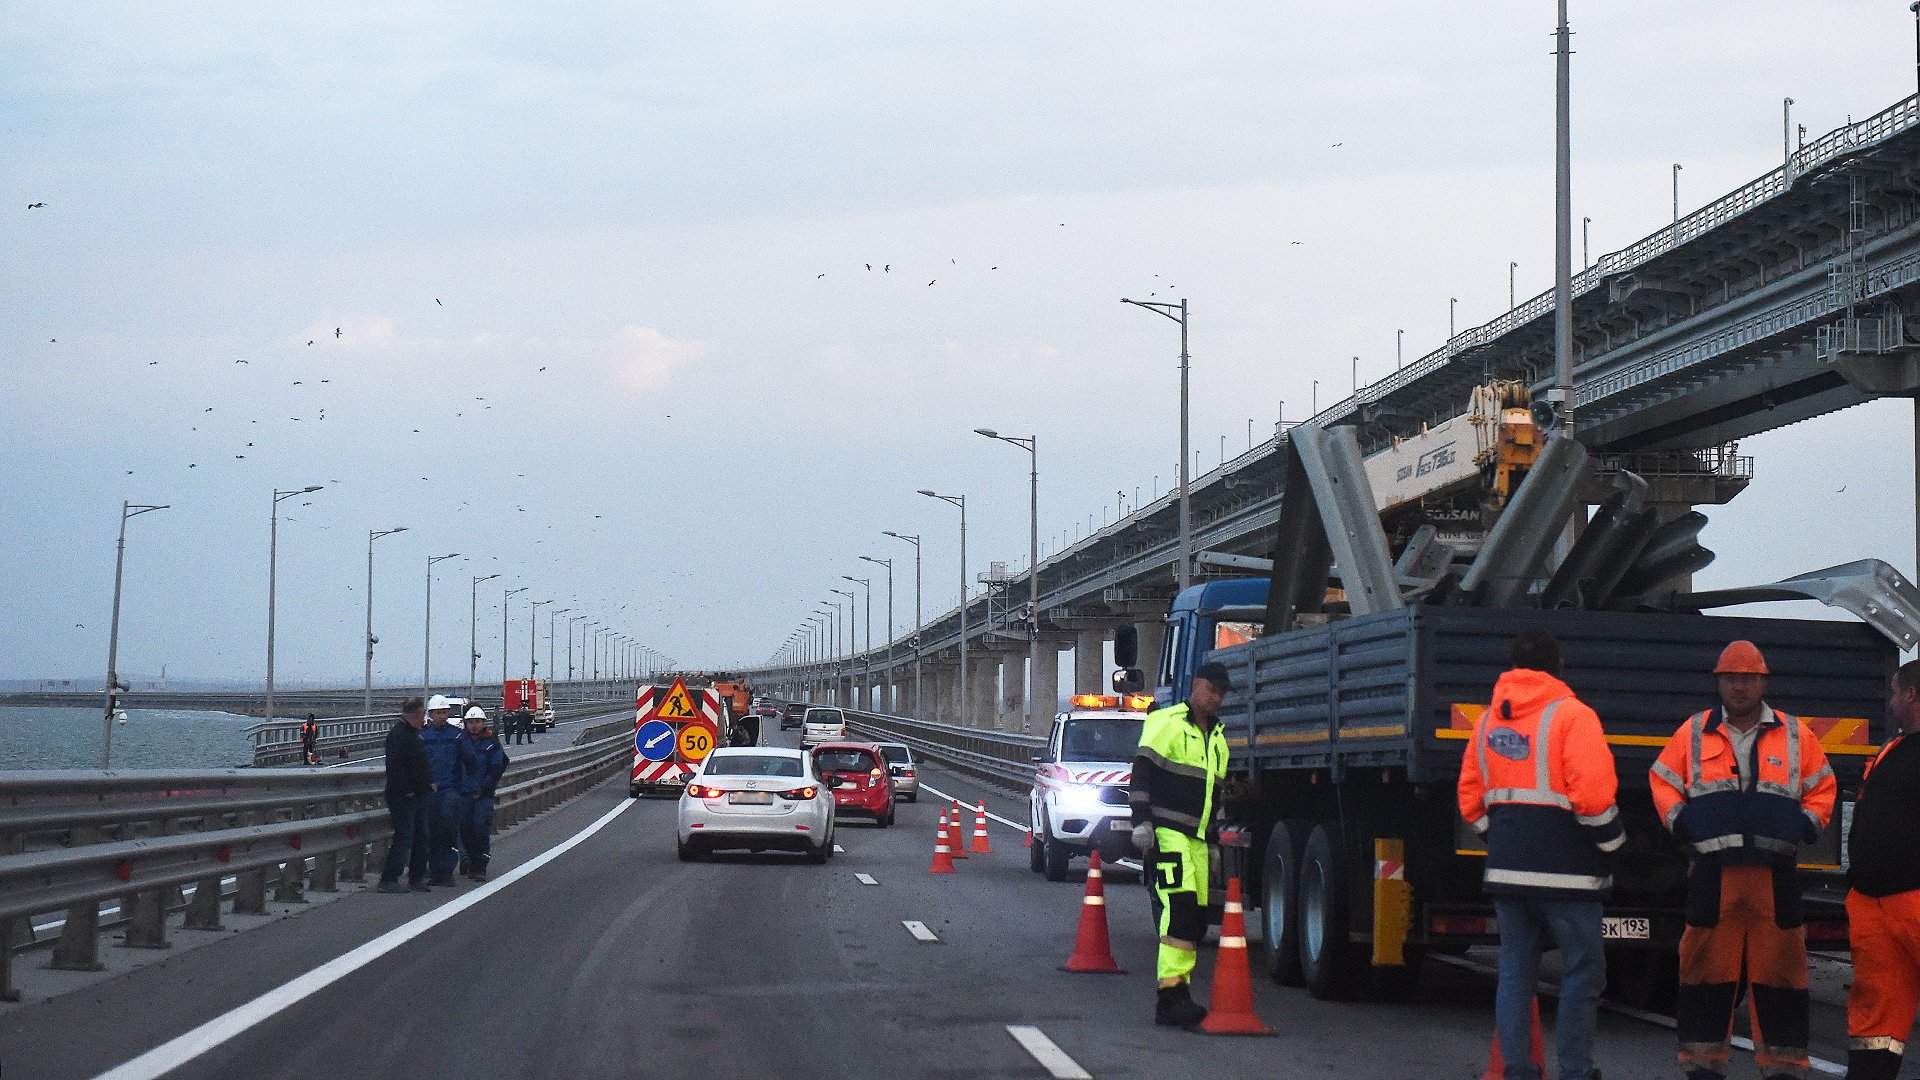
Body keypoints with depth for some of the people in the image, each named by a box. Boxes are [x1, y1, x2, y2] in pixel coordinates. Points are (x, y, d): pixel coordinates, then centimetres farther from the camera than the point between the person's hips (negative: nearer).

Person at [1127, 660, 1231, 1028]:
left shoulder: (1217, 738, 21)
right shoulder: (1167, 723, -4)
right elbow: (1142, 774, -10)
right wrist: (1142, 822, -17)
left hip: (1196, 838, 9)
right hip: (1167, 832, -9)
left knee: (1196, 918, 4)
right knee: (1180, 908, -20)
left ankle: (1174, 994, 8)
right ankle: (1171, 995, -25)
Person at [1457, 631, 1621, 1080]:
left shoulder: (1488, 721, 12)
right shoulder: (1571, 715, -9)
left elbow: (1471, 800, 13)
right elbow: (1592, 794, -17)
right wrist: (1612, 842, -3)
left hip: (1506, 869, 6)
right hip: (1563, 871, -6)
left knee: (1515, 971, 10)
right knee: (1582, 972, 1)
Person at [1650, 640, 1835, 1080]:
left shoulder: (1794, 735, 11)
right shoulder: (1694, 733, 9)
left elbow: (1822, 787, 18)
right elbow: (1662, 779, 15)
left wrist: (1809, 824, 5)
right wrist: (1677, 819, 2)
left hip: (1776, 874, 1)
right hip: (1712, 873, 0)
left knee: (1778, 972, 2)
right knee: (1707, 969, 2)